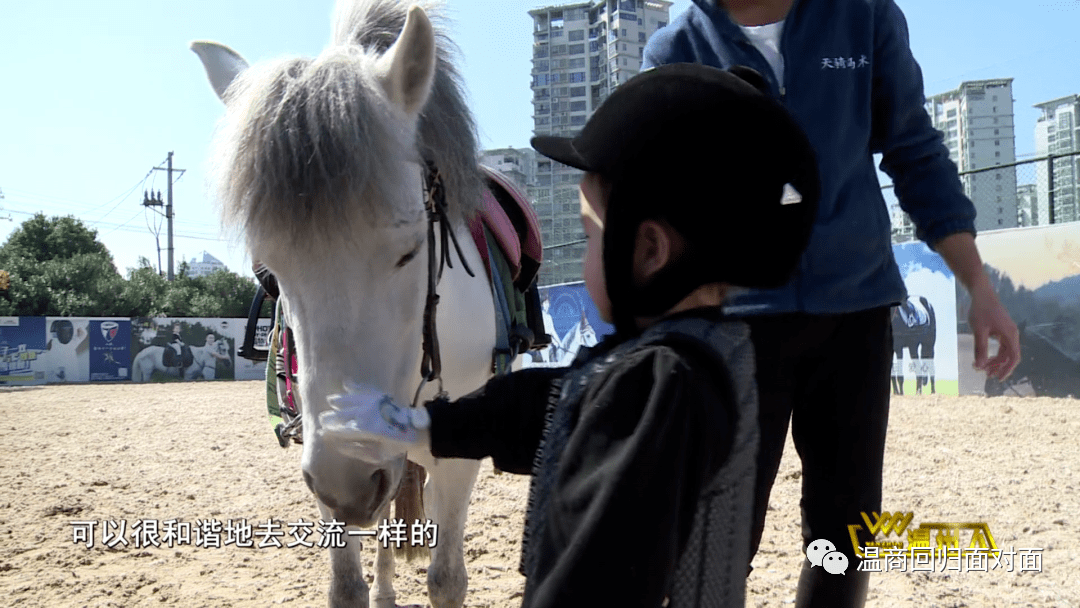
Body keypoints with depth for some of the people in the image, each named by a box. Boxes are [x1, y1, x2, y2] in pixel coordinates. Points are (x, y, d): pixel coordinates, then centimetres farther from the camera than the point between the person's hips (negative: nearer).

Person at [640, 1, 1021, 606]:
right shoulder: (675, 51, 0)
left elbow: (917, 156, 8)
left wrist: (980, 287, 4)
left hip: (855, 306, 2)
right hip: (733, 314, -2)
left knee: (847, 527, 11)